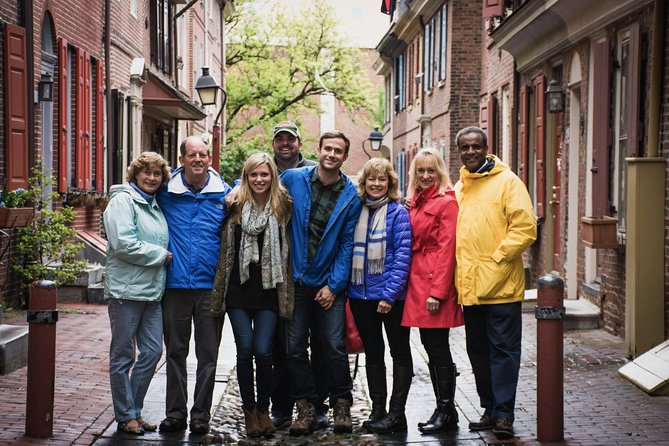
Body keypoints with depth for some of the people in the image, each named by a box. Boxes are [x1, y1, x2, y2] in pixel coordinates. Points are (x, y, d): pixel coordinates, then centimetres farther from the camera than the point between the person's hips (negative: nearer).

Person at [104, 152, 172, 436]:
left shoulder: (156, 206, 17)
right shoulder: (122, 201, -8)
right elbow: (124, 244, -19)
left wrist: (163, 255, 9)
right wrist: (160, 254, -10)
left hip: (152, 291, 8)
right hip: (126, 291, -8)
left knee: (152, 351, 7)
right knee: (123, 356, 2)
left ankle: (134, 411, 19)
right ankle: (126, 416, 11)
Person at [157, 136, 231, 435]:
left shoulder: (224, 194, 3)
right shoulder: (166, 192, 2)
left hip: (210, 286, 0)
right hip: (176, 284, 0)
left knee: (208, 354, 4)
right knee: (175, 351, 8)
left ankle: (201, 415, 12)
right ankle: (175, 413, 17)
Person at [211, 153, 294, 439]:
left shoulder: (282, 207, 3)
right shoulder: (234, 206, 3)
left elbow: (286, 251, 10)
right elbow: (225, 249, 10)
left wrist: (286, 294, 5)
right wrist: (219, 293, 6)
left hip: (269, 291, 0)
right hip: (239, 290, 1)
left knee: (263, 351, -6)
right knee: (245, 350, -4)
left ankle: (263, 410, 12)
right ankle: (249, 410, 10)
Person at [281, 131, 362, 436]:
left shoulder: (351, 196, -4)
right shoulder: (293, 179, -3)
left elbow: (347, 244, -3)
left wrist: (334, 285, -8)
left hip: (329, 284, -1)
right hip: (296, 280, 1)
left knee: (334, 347, -1)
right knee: (295, 348, 4)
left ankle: (341, 405, 15)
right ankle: (306, 407, 15)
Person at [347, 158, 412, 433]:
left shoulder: (398, 213, -6)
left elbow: (402, 256, -13)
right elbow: (349, 251, 13)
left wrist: (389, 294, -19)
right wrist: (345, 286, 3)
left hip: (390, 296, -5)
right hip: (361, 295, 5)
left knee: (400, 352, 4)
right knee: (372, 352, 11)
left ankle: (396, 413, 6)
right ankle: (377, 410, 19)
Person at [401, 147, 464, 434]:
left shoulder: (446, 202, -8)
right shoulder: (415, 203, 16)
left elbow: (447, 249, -14)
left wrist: (438, 291, -18)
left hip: (436, 283, -8)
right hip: (417, 281, 8)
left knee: (437, 347, -4)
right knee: (429, 346, 11)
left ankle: (447, 412, 4)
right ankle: (443, 408, 19)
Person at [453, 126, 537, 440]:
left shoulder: (507, 181, -4)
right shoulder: (458, 188, 15)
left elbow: (525, 227, -11)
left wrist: (497, 258, -14)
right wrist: (459, 271, 9)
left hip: (500, 285, -7)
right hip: (469, 286, 7)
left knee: (503, 350, -3)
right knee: (478, 351, 12)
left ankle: (504, 414, 1)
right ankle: (490, 410, 22)